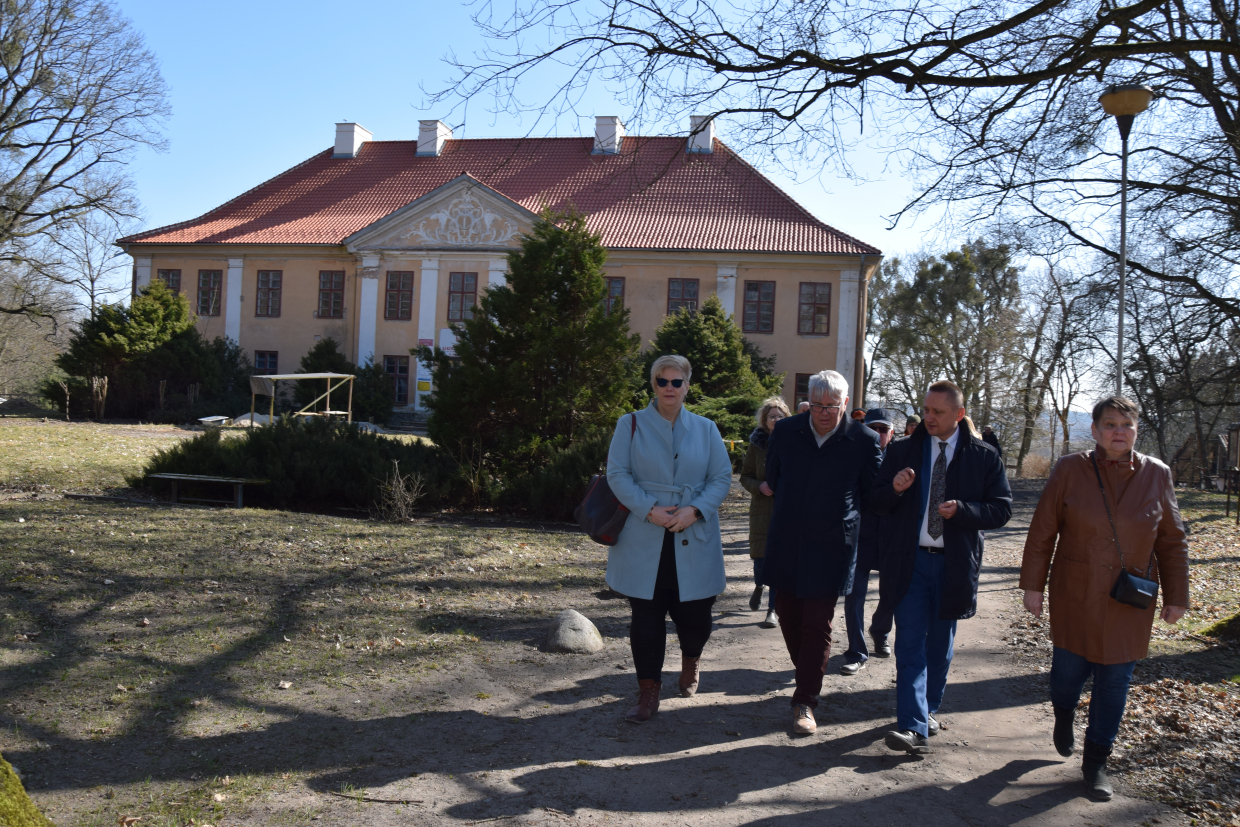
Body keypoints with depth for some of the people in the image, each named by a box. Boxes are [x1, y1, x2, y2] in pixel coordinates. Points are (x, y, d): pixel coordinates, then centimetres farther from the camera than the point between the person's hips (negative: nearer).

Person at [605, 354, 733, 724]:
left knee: (694, 614, 5)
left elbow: (722, 477, 5)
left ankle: (691, 661, 39)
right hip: (644, 541, -1)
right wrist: (649, 510, -15)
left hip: (694, 541, 1)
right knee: (646, 617, 1)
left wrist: (695, 510, -12)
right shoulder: (631, 425, 4)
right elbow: (618, 474, -2)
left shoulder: (706, 429, 9)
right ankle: (648, 693, 12)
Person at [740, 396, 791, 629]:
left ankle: (772, 610, 11)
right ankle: (759, 586, 37)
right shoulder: (757, 444, 3)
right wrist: (759, 486, -12)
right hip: (762, 511, 1)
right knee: (760, 557, 1)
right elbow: (745, 476, 7)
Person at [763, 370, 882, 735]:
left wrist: (843, 513, 4)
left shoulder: (864, 441, -6)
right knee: (789, 617, 13)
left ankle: (805, 702, 3)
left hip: (831, 549, -3)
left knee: (817, 626, -2)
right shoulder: (785, 431, 1)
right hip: (786, 545, 3)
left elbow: (874, 493, 6)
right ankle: (807, 675, 36)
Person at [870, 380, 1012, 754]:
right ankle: (913, 727, -12)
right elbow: (876, 502, 7)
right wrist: (894, 489, -15)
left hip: (954, 564, 1)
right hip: (909, 561, 0)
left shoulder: (983, 457, 2)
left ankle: (928, 708, 33)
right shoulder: (901, 451, 5)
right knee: (910, 643, -8)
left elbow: (1002, 509, -1)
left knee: (940, 644, 14)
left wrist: (962, 510, -18)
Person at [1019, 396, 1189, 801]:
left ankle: (1095, 762, 22)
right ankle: (1063, 715, 38)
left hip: (1129, 601, 1)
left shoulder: (1156, 474, -1)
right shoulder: (1069, 470, -5)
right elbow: (1042, 532, -2)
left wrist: (1176, 597, 4)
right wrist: (1033, 585, -3)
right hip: (1076, 596, -1)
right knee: (1069, 669, 2)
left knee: (1115, 681, 5)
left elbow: (1172, 541, 5)